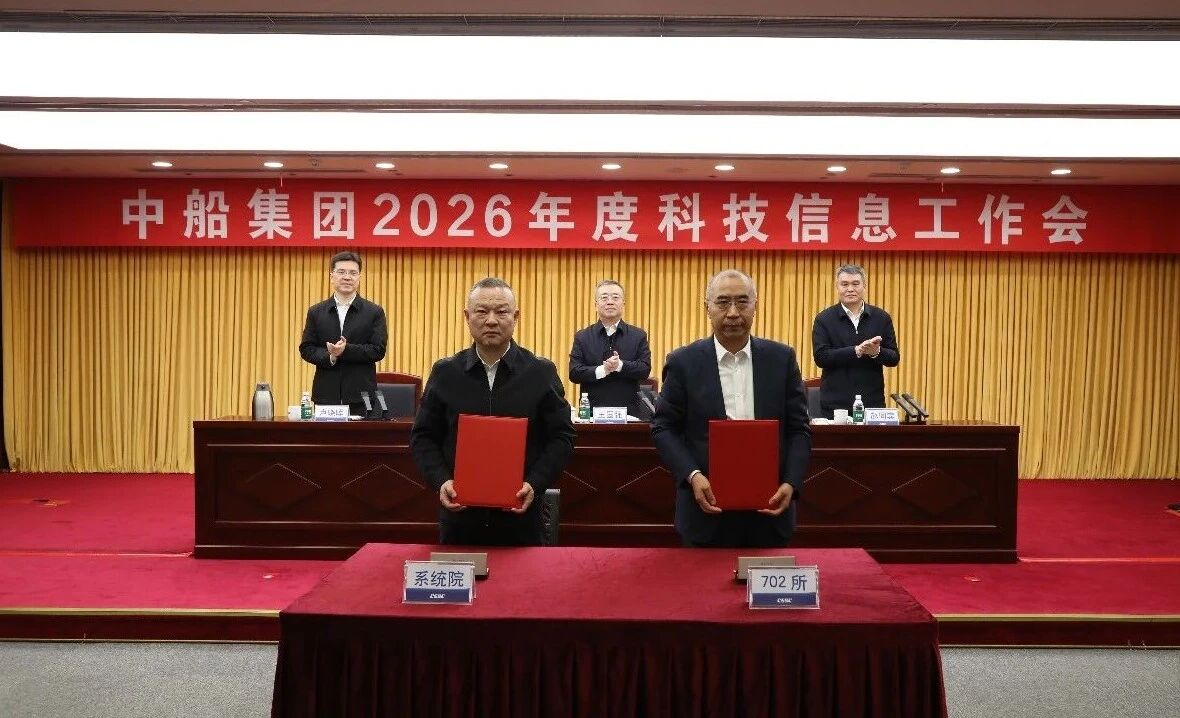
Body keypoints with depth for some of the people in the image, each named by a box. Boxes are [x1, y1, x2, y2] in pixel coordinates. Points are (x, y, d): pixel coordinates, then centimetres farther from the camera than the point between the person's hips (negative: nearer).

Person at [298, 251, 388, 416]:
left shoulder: (374, 312, 5)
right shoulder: (316, 312, 11)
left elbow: (378, 350, -3)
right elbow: (306, 349, 7)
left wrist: (346, 350, -16)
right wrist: (329, 356, -12)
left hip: (361, 396, -1)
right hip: (326, 394, 2)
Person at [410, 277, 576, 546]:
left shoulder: (541, 372, 0)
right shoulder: (444, 372, 3)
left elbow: (561, 437, 1)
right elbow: (422, 437, 7)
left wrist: (535, 484, -13)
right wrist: (441, 481, -10)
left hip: (520, 516, -1)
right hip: (459, 515, 1)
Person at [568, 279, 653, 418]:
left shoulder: (638, 336, 7)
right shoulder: (582, 337, 7)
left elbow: (645, 369, -2)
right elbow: (574, 373, -2)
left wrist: (620, 365, -20)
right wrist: (602, 370, -18)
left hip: (629, 411, 0)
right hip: (592, 411, 0)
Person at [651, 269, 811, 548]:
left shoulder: (782, 359, 3)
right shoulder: (683, 363, -1)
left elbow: (798, 429, 4)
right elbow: (663, 428, 0)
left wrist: (791, 483, -10)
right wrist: (692, 475, -15)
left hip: (769, 508, 2)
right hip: (707, 508, -1)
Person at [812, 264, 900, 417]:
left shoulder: (882, 318, 8)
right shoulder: (824, 319, 2)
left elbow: (894, 358, 7)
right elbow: (820, 357, -9)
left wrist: (877, 352, -15)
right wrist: (856, 351, -19)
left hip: (872, 402, 2)